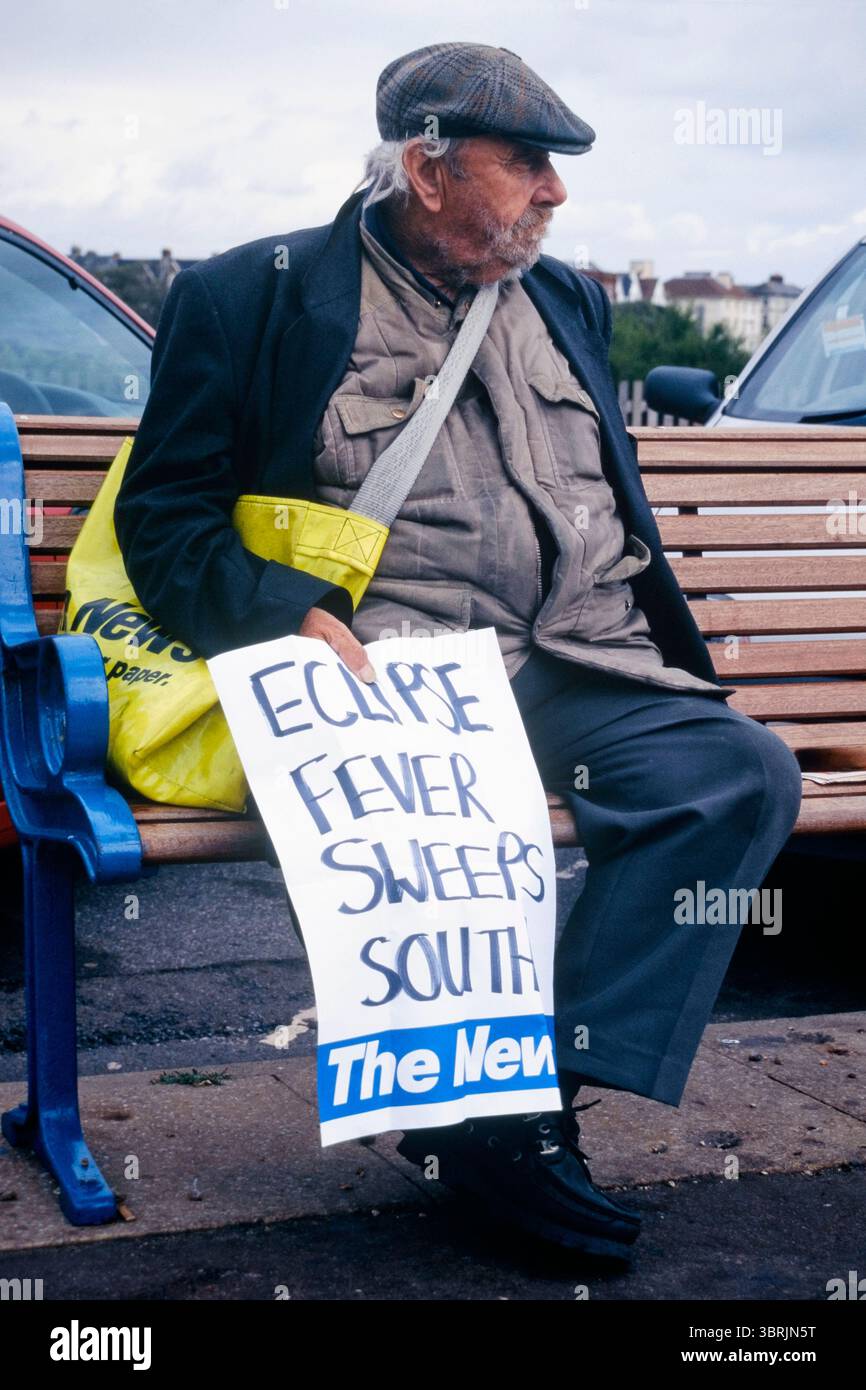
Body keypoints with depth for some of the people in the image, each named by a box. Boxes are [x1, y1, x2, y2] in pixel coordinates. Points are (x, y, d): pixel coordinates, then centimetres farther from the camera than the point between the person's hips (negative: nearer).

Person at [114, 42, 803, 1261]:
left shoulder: (568, 300, 23)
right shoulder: (254, 295, 7)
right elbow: (166, 515, 2)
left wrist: (652, 643, 12)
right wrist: (287, 617, -17)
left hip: (586, 676, 5)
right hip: (393, 673, -4)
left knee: (745, 770, -23)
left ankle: (535, 1098, -21)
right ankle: (506, 1111, -15)